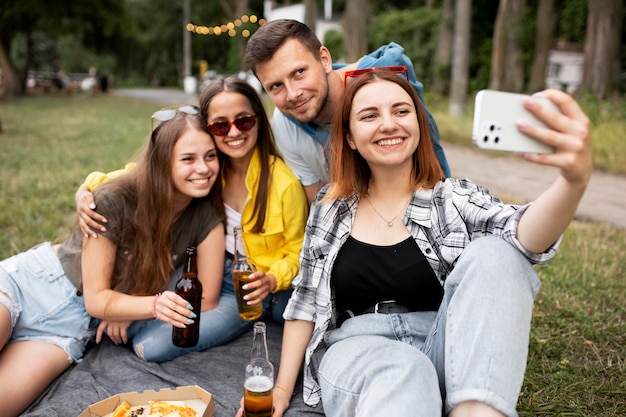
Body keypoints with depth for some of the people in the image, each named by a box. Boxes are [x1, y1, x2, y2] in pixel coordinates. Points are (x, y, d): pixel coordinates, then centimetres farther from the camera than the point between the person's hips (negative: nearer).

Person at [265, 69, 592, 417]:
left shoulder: (455, 200, 4)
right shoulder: (330, 208, 10)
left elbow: (524, 235, -19)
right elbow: (306, 301, 14)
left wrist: (575, 180, -41)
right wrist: (282, 389, 8)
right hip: (356, 351, -2)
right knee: (400, 370, -40)